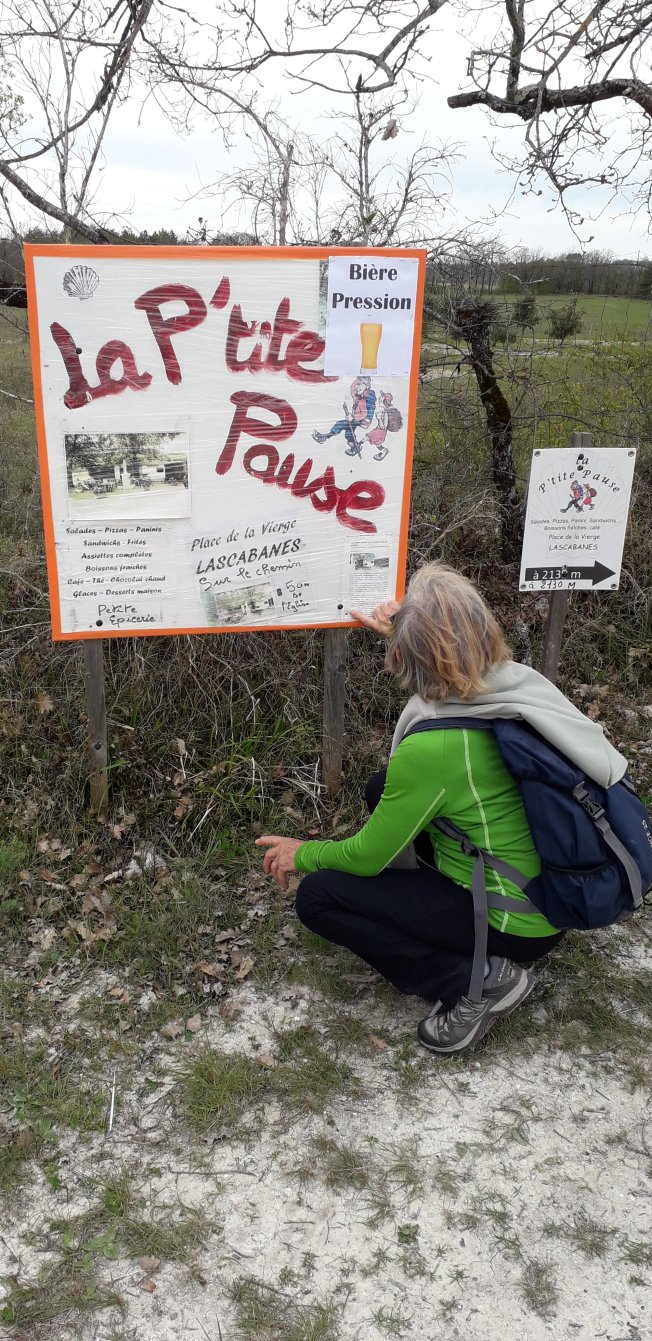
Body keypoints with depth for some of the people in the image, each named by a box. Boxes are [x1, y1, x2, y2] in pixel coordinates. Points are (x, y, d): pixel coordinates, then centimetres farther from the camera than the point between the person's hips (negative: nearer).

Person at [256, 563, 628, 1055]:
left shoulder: (431, 748, -30)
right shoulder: (519, 682, -11)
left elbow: (366, 857, -13)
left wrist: (303, 855, 5)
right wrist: (407, 632, 15)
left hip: (517, 923, -8)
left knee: (317, 895, -4)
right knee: (382, 788, 16)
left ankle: (474, 980, -6)